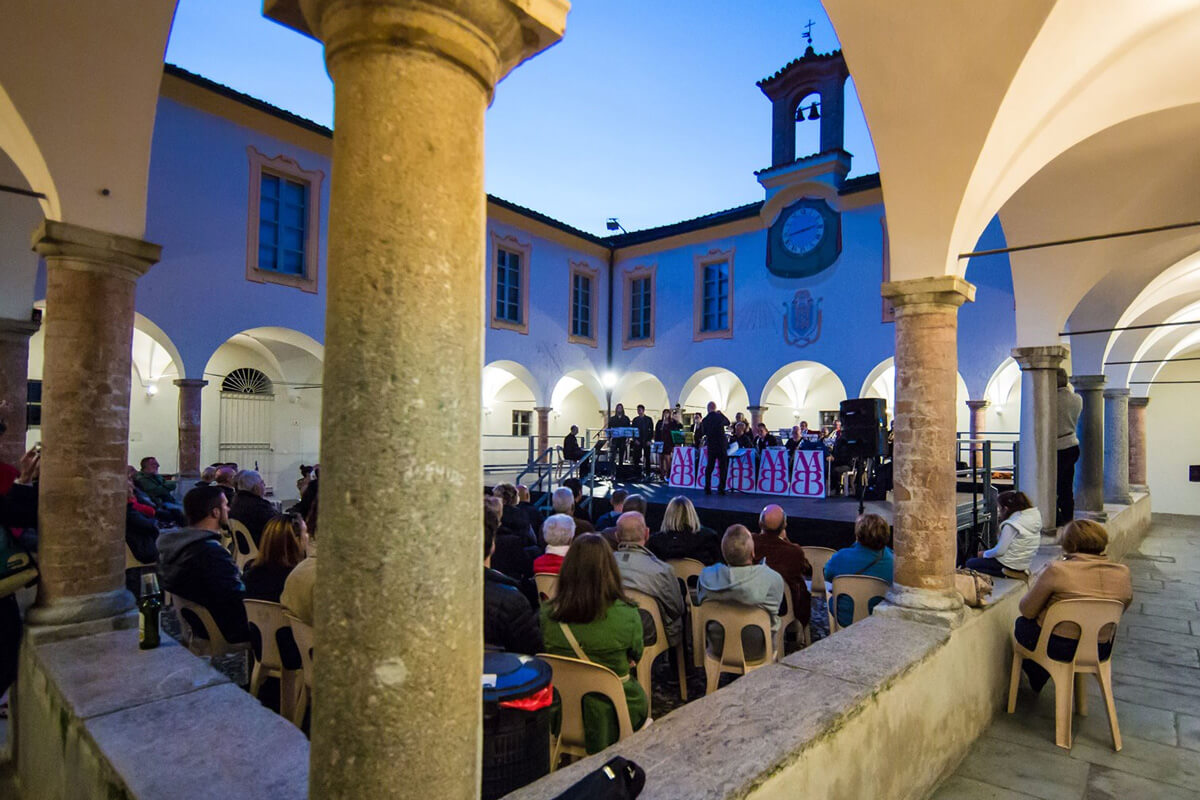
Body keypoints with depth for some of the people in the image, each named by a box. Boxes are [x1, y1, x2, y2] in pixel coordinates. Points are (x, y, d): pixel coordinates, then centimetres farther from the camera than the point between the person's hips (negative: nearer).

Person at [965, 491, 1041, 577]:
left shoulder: (1011, 525, -25)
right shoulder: (1035, 516, -1)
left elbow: (1000, 551, -19)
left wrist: (984, 554, -3)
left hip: (1012, 565, -9)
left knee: (970, 563, 3)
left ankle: (1003, 573, -6)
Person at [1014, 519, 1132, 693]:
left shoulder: (1057, 570, -21)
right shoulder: (1123, 574, -7)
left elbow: (1027, 611, -11)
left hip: (1056, 647, -5)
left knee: (1021, 624, 26)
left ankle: (1038, 679, 32)